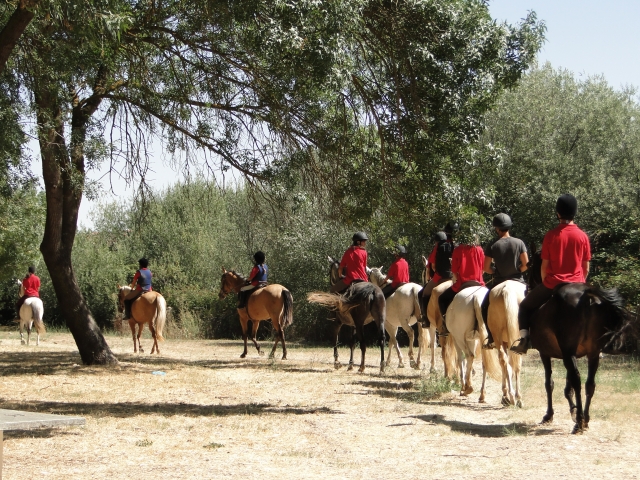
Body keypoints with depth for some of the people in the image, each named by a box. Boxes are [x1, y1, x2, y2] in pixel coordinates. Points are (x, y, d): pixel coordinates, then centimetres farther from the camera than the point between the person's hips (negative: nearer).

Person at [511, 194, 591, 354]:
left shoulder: (551, 236, -6)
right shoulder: (583, 236, -2)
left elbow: (544, 266, -3)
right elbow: (586, 268, 3)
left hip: (553, 284, -2)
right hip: (577, 285, 2)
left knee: (526, 306, 19)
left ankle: (524, 337, -1)